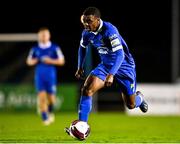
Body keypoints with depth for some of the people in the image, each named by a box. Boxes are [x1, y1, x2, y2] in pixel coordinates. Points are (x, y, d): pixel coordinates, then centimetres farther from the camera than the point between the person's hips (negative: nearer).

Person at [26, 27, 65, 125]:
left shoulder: (55, 48, -1)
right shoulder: (35, 49, 5)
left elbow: (61, 61, -1)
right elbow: (29, 61, 14)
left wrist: (50, 61, -15)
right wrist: (34, 61, -9)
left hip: (51, 76, -1)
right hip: (39, 76, 1)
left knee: (51, 98, 2)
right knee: (41, 96, -11)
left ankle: (50, 112, 34)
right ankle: (45, 118, -5)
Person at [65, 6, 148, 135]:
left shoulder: (109, 30, -31)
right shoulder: (87, 33, -9)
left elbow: (120, 54, -37)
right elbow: (83, 47, 14)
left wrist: (111, 75, -45)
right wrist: (80, 68, 12)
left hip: (124, 66, -5)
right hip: (105, 65, 5)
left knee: (131, 105, 4)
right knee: (87, 90, -18)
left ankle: (139, 97, 42)